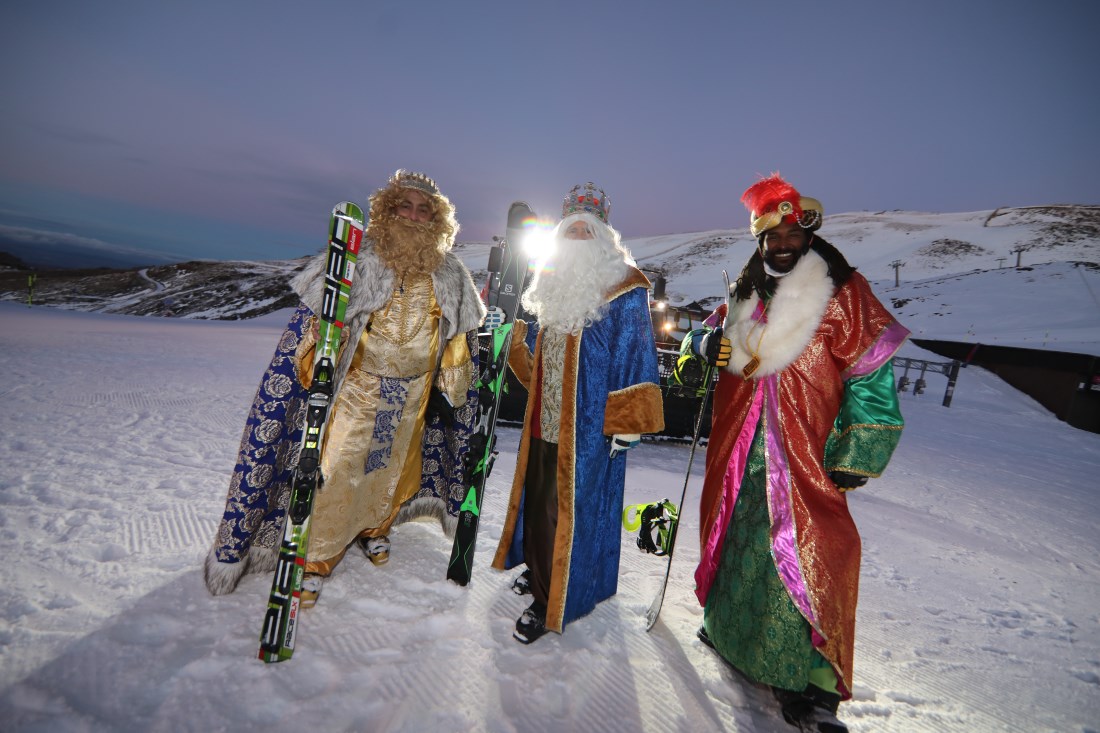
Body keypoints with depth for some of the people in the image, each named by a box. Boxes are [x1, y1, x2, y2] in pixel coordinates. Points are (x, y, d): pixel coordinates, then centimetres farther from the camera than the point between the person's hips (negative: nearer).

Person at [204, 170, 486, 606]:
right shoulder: (357, 259, -8)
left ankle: (373, 528, 43)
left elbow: (459, 338, 11)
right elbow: (316, 317, -5)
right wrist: (314, 363, -17)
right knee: (337, 468, -4)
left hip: (414, 394, 4)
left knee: (394, 465, 17)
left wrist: (450, 385, 9)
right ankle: (315, 559, 15)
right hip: (359, 385, -3)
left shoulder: (450, 275, 3)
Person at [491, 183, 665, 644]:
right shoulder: (553, 283, 13)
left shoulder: (624, 291, -9)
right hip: (544, 418, 7)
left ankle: (549, 602, 19)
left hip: (588, 424, -7)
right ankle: (540, 571, 42)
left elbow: (636, 357, -13)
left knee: (566, 509, 1)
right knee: (535, 498, 18)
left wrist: (627, 422, -15)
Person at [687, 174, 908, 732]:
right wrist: (709, 343, -1)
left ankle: (809, 685, 10)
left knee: (803, 555, -7)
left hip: (803, 460, -5)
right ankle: (729, 627, 41)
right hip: (738, 455, 5)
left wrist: (854, 458, -10)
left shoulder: (843, 294, -5)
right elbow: (710, 336, 24)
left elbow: (871, 378, -7)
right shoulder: (744, 295, 10)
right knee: (734, 539, 17)